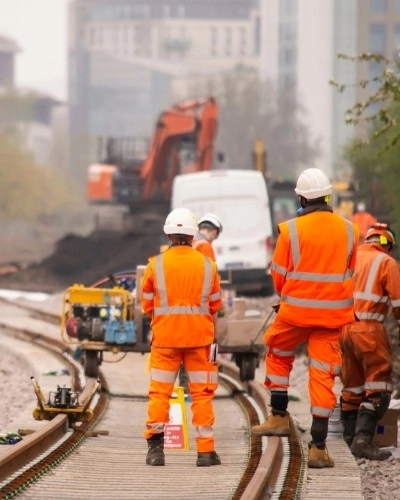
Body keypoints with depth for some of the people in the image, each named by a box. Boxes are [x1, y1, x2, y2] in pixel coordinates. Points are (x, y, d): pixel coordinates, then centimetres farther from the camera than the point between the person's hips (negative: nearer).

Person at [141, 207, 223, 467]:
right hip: (200, 337, 1)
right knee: (202, 393, 6)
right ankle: (206, 451, 4)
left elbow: (147, 304, 4)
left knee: (159, 391, 6)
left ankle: (156, 446, -3)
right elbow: (216, 305, 8)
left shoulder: (156, 265, -4)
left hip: (165, 336, -1)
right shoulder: (207, 265, 0)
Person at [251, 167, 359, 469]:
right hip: (333, 314, 2)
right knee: (323, 375, 3)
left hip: (296, 310, -2)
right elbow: (349, 273, 10)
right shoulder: (348, 230, -1)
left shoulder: (291, 230, -11)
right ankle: (318, 447, 1)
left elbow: (279, 276, -2)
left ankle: (280, 416, 24)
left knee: (278, 355, 25)